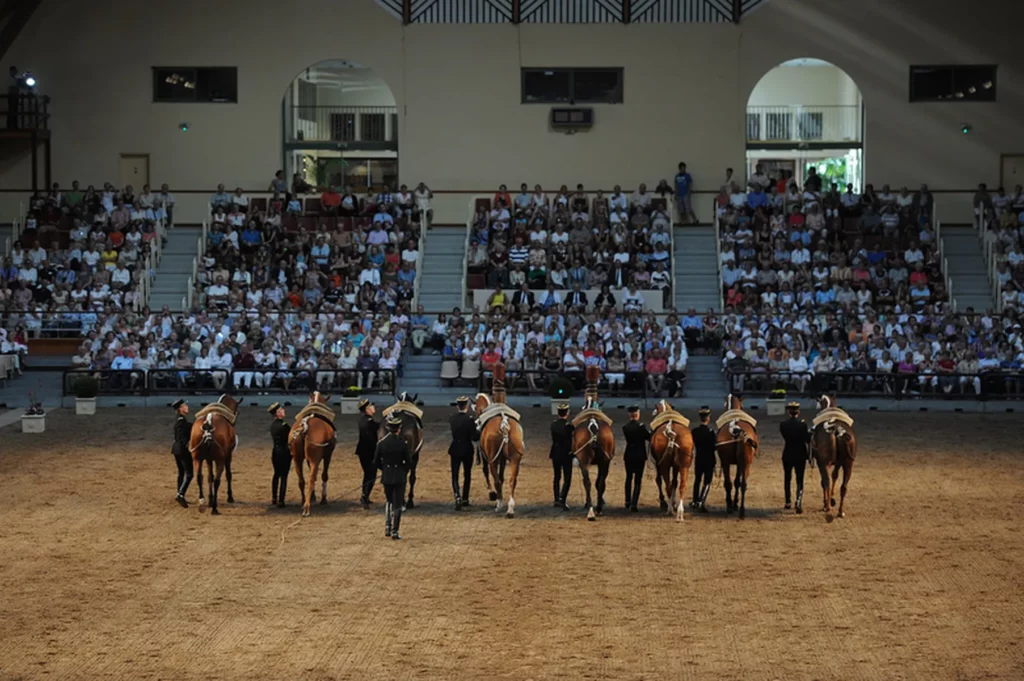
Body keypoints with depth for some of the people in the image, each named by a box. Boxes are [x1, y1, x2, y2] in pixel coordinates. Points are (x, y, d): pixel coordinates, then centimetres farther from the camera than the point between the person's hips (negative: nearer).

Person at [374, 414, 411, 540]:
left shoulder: (381, 442, -7)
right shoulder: (403, 443, -13)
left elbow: (376, 462, -2)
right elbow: (407, 462, -9)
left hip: (386, 477, 3)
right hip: (399, 477, -3)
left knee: (388, 501, 22)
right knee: (397, 504, 5)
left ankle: (387, 527, 13)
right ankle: (394, 531, 4)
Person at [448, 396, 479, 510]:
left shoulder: (452, 418, -3)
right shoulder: (469, 419, -16)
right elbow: (474, 437, -17)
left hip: (455, 449, 2)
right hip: (467, 449, -1)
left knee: (455, 476, 3)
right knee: (467, 475, 17)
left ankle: (457, 496, -20)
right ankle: (465, 499, 24)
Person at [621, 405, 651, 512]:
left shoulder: (625, 427, -1)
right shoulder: (641, 426, -14)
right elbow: (650, 438, -10)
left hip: (628, 455, 4)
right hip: (640, 456, -4)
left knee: (629, 478, 21)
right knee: (637, 480, 1)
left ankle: (628, 502, 29)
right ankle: (633, 504, -7)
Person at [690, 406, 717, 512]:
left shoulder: (694, 431, -3)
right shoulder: (710, 432, -16)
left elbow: (691, 444, 5)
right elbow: (714, 447, -13)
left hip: (698, 458, 4)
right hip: (709, 459, -4)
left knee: (697, 480, 20)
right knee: (707, 482, 1)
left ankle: (695, 501, 30)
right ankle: (702, 501, -16)